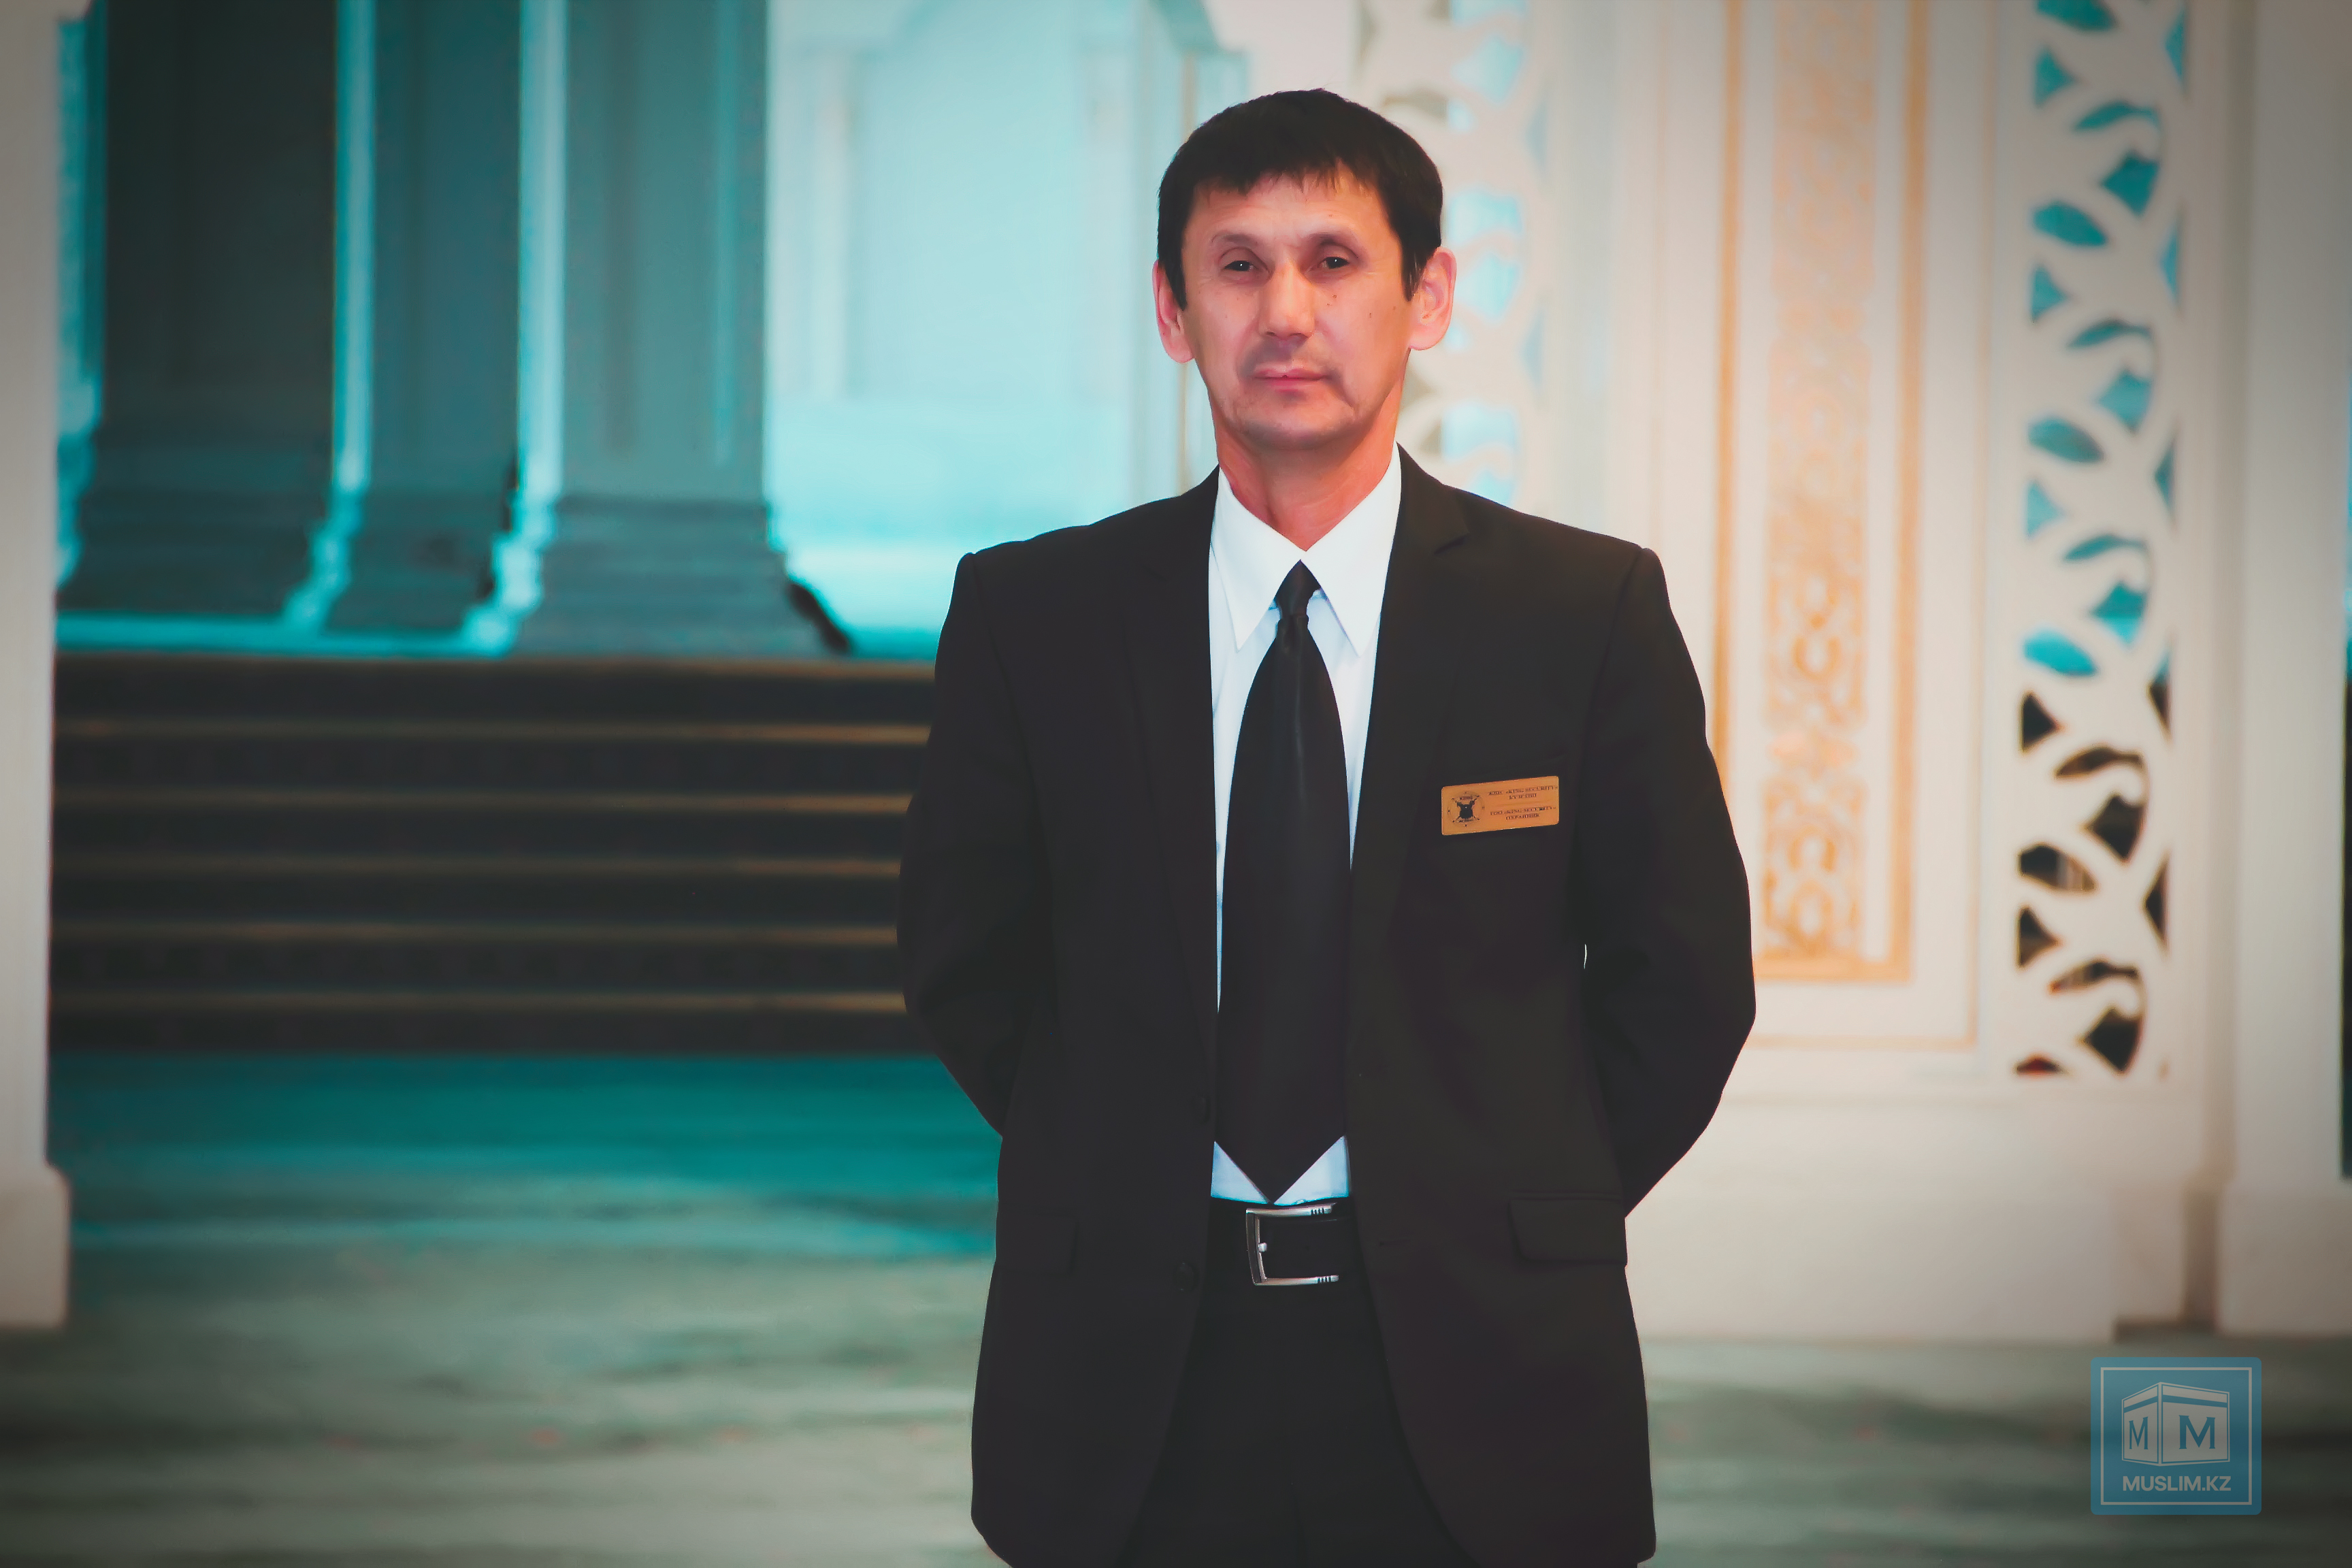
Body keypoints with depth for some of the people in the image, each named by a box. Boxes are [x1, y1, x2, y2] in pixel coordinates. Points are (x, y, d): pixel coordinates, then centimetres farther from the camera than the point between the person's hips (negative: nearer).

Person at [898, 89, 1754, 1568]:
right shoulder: (1031, 615, 2)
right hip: (1136, 1374, 1)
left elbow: (1683, 978, 5)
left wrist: (1516, 1220, 2)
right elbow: (964, 961, 11)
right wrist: (1123, 1190, 6)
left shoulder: (1585, 609, -1)